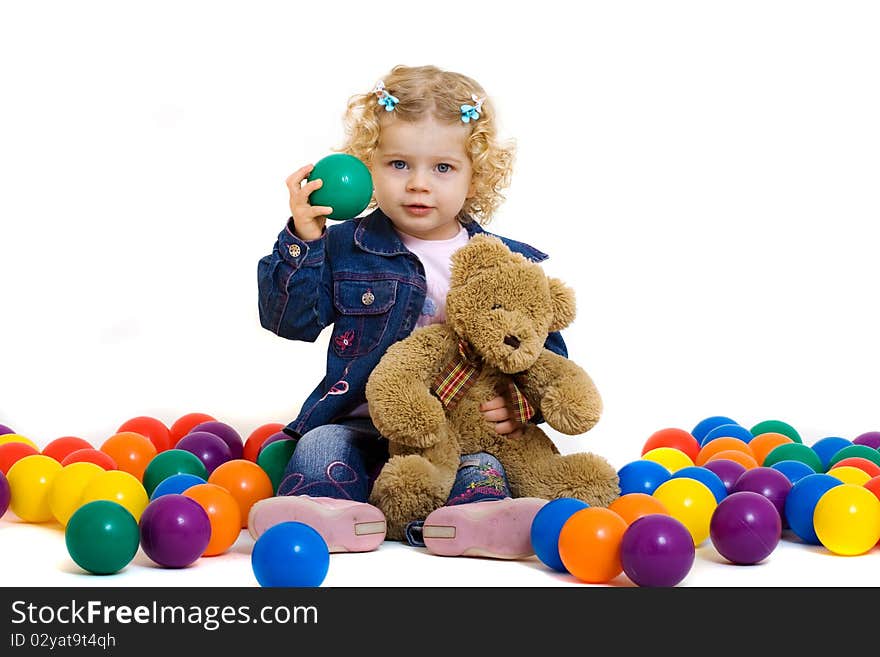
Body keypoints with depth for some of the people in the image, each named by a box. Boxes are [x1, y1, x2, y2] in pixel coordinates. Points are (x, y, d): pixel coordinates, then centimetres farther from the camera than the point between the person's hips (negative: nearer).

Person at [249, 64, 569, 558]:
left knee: (483, 464, -28)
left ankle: (475, 518, -56)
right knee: (322, 444, -26)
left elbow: (545, 347, 12)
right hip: (362, 423, 1)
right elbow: (290, 320, 1)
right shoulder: (345, 248, 7)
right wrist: (301, 243, -11)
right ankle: (330, 513, -53)